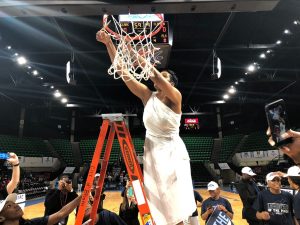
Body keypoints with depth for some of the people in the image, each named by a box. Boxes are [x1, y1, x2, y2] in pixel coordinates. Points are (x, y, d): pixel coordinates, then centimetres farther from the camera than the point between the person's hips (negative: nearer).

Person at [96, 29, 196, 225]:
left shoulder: (176, 97, -11)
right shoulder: (147, 96, -2)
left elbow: (154, 74, -30)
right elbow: (122, 71, -8)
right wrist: (109, 44, -15)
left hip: (173, 153, -3)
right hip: (152, 152, 4)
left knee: (175, 203, 2)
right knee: (157, 203, 10)